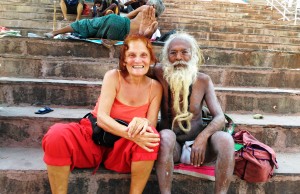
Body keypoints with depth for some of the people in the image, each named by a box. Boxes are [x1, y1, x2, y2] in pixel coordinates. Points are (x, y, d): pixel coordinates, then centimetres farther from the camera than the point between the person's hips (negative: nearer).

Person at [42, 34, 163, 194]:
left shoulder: (155, 87, -2)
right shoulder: (113, 76, -9)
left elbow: (152, 126, -6)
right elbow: (101, 117, -18)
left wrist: (142, 123, -31)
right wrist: (131, 133, -34)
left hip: (122, 149, 2)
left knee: (150, 135, -30)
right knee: (57, 134, -29)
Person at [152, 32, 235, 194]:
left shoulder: (203, 80, -2)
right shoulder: (160, 75, -3)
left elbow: (220, 118, -8)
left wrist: (203, 137, -28)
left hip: (197, 143, 2)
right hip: (172, 145, -1)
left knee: (225, 139, -28)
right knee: (165, 136, -35)